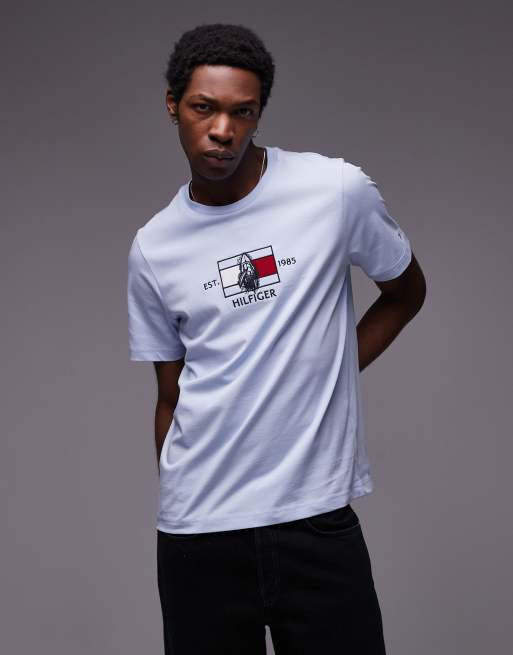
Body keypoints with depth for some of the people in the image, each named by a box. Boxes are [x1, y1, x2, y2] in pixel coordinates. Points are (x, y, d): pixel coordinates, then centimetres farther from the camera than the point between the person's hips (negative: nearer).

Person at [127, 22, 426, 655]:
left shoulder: (338, 190, -3)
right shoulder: (152, 248, 5)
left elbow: (405, 293, 12)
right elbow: (171, 395, 13)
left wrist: (324, 377, 1)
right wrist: (177, 513, 11)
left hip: (318, 519, -2)